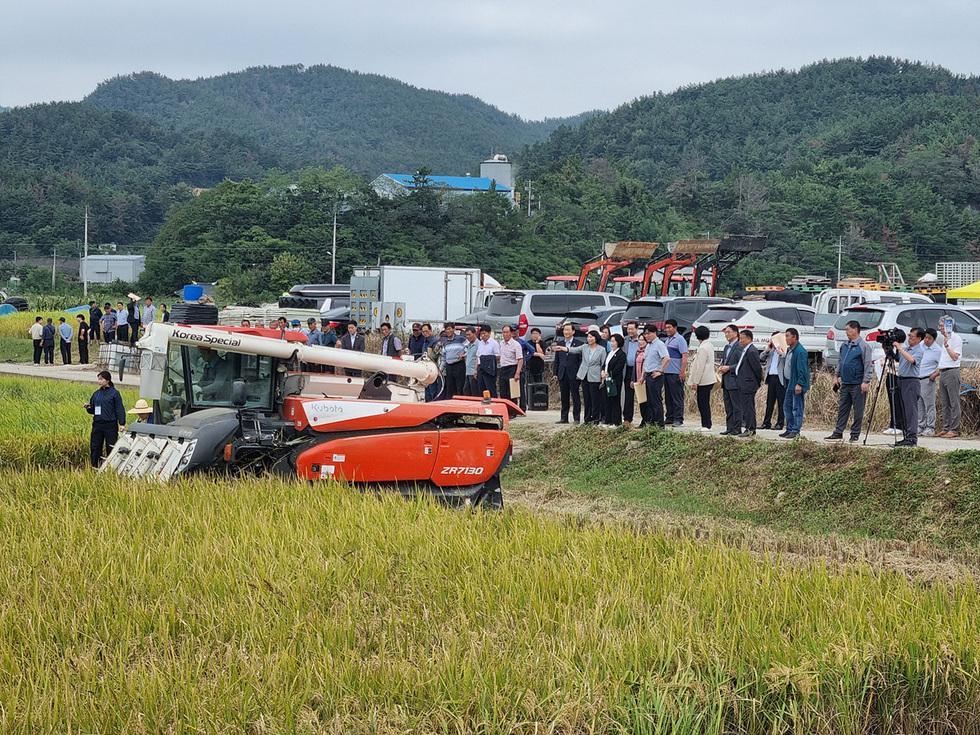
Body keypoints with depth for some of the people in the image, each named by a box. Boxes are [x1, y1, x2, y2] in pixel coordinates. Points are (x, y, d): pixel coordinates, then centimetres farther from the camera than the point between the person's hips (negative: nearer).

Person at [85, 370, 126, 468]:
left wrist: (122, 424, -12)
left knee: (111, 448, -1)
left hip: (110, 425, -5)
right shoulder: (96, 393, 12)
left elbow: (120, 409, -4)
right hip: (97, 424, 5)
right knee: (95, 448, 5)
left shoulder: (114, 393, -3)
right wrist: (88, 408, -4)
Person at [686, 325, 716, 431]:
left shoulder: (703, 348, -17)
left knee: (703, 404, -7)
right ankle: (706, 425, 18)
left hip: (704, 381, -10)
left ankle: (706, 425, -6)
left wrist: (695, 382, -15)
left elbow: (700, 367, -18)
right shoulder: (710, 346, 13)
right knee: (705, 404, 14)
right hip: (709, 379, 10)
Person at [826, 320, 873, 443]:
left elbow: (868, 365, -11)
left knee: (858, 411, 0)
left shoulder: (864, 346, -8)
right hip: (845, 383, 7)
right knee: (842, 409, 9)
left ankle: (855, 435, 4)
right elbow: (840, 362, 25)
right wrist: (836, 376, 18)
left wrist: (866, 382, -17)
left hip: (858, 385, -7)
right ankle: (838, 433, 13)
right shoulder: (844, 346, 14)